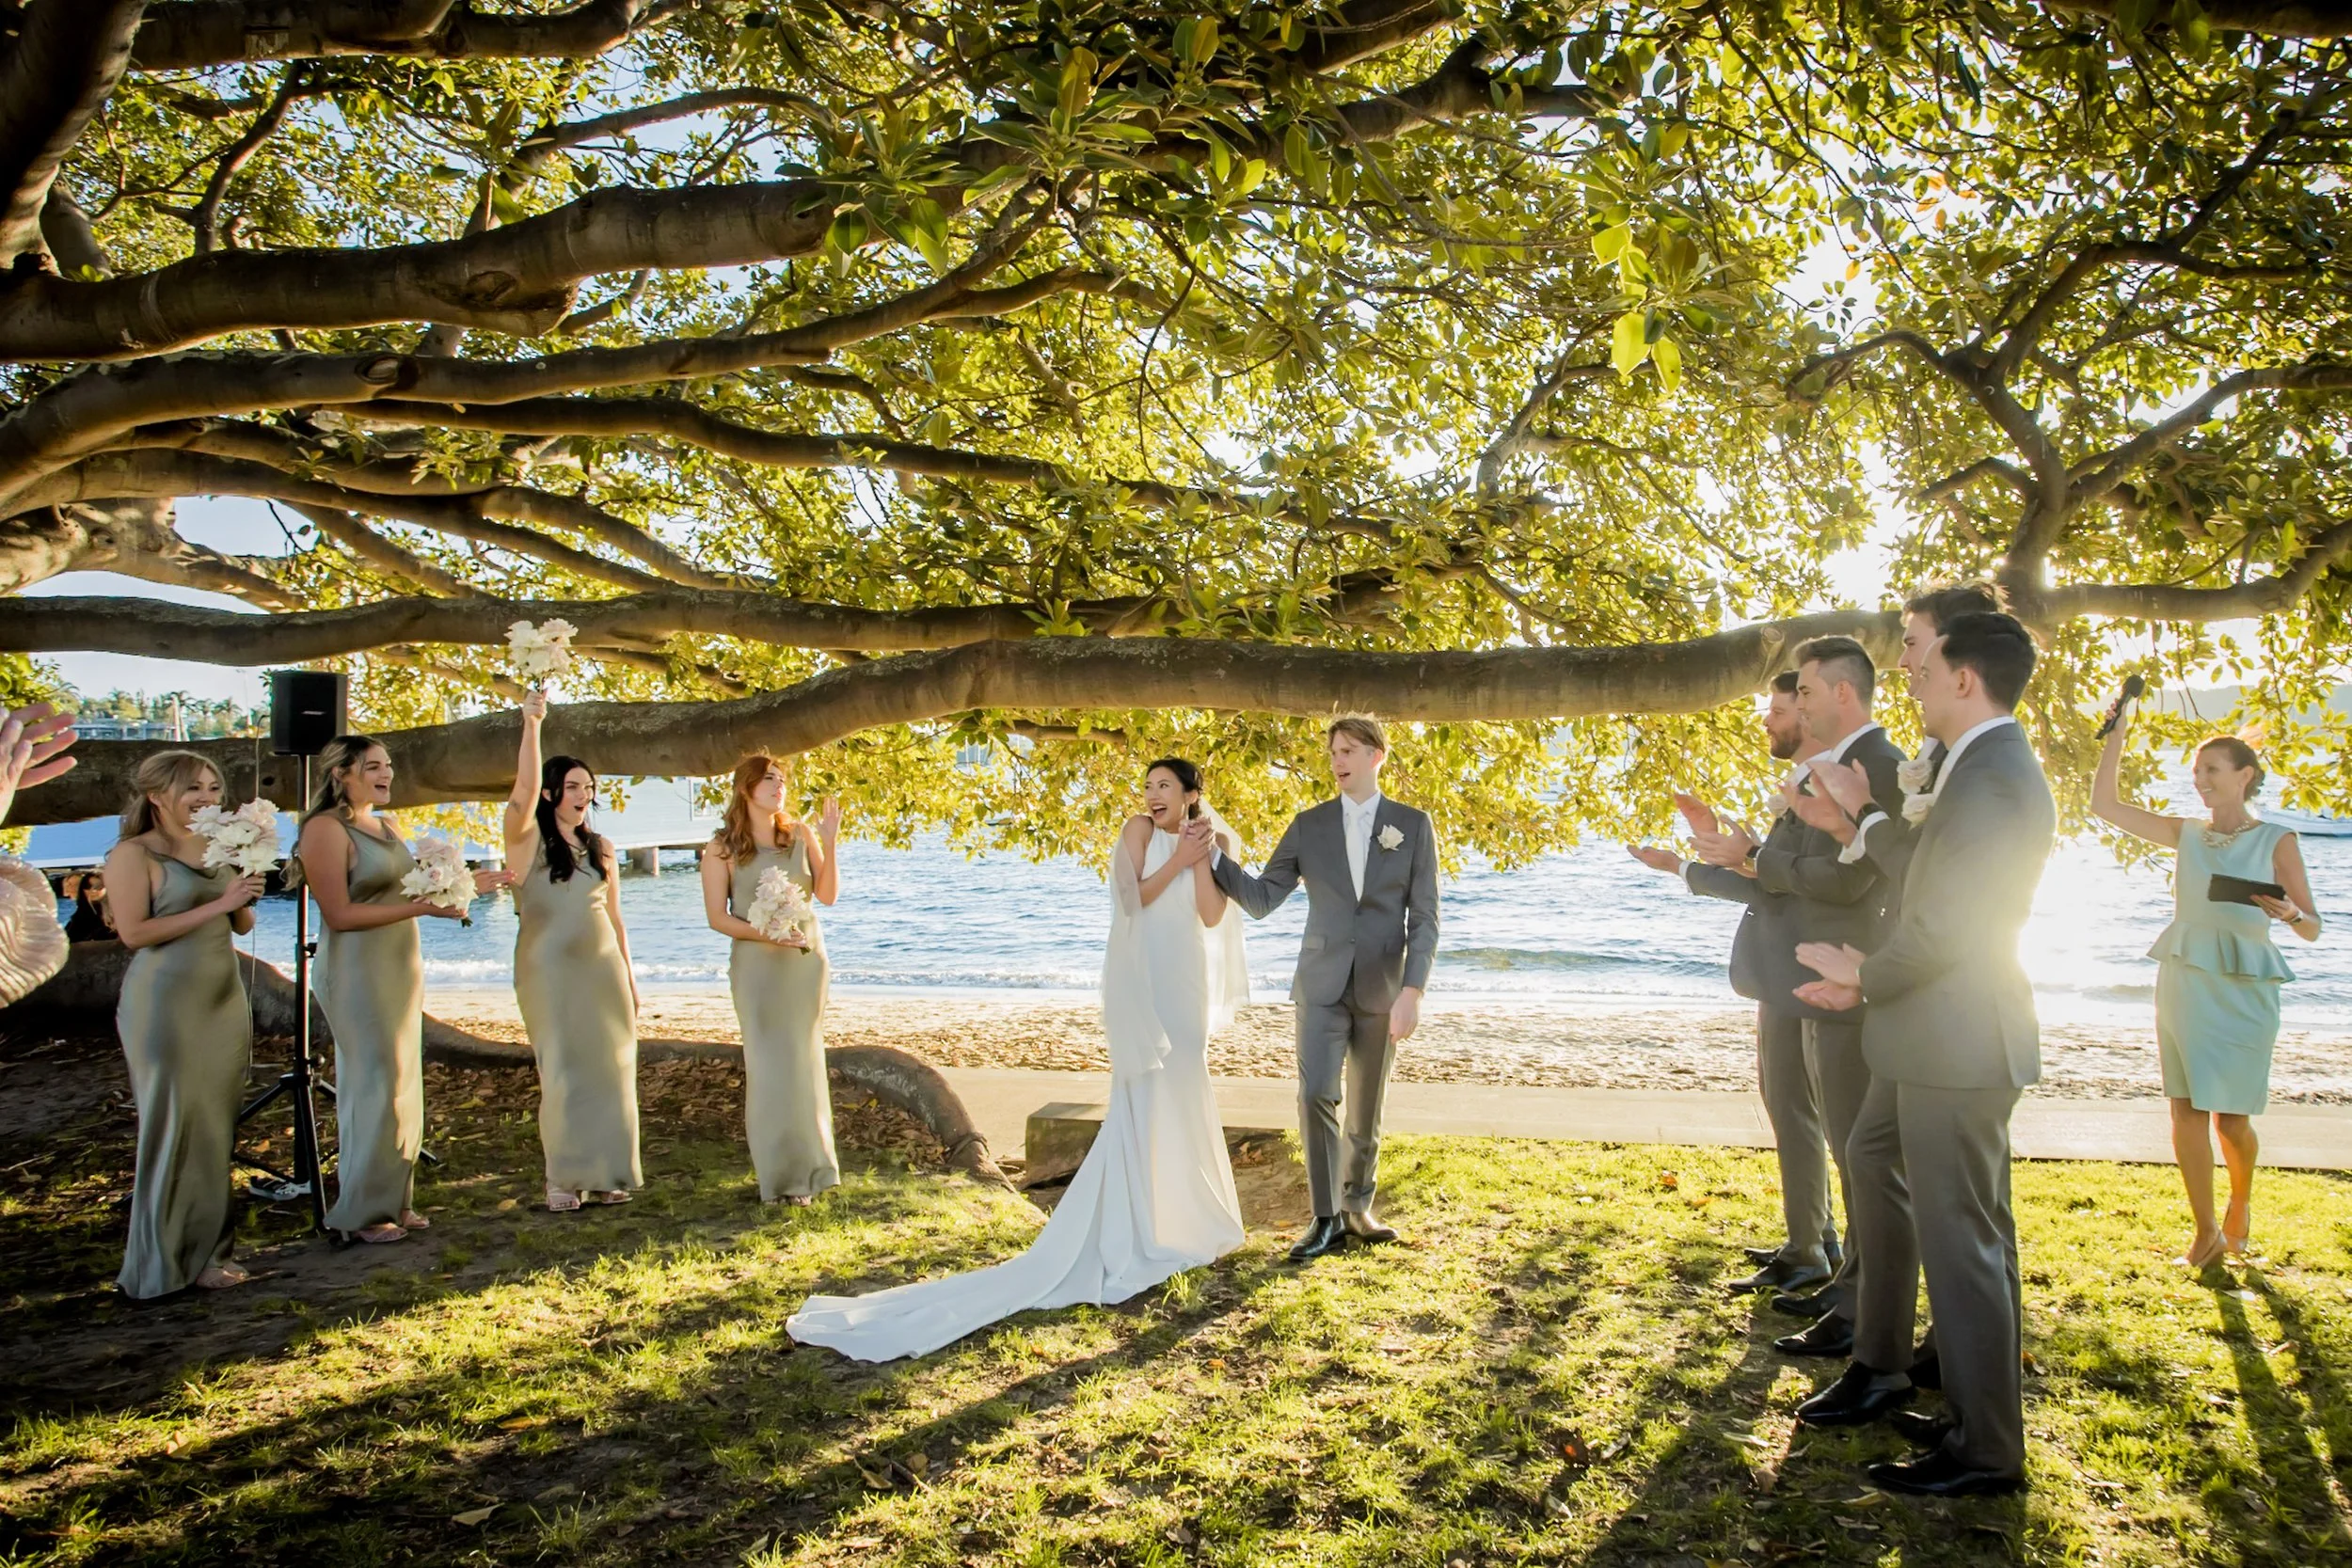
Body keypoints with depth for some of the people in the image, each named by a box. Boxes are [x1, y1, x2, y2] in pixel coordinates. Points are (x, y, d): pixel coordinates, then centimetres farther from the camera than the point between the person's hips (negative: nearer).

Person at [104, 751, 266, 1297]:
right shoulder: (132, 855, -7)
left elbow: (244, 924, 15)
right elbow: (134, 932, -16)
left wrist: (244, 892, -5)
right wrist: (216, 905, -18)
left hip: (224, 999, 6)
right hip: (167, 1004, -6)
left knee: (217, 1126, 8)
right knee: (175, 1126, -1)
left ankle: (209, 1246, 17)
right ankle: (170, 1260, 9)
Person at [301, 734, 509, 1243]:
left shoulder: (387, 827, 13)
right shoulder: (326, 829, -12)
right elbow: (339, 915, -18)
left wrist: (463, 885, 9)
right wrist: (420, 907, -23)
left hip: (401, 967, 8)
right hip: (357, 971, -8)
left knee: (402, 1086, 11)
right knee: (375, 1085, -4)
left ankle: (394, 1200, 20)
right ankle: (362, 1210, 8)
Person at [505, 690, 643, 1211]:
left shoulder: (601, 848, 13)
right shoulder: (528, 837, 0)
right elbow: (525, 786, -20)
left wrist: (628, 975, 15)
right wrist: (531, 724, -29)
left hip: (602, 967, 4)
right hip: (549, 969, -4)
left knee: (608, 1066, 3)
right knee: (562, 1069, -3)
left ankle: (606, 1172, 10)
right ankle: (564, 1178, 4)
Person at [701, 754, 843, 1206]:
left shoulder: (800, 834, 3)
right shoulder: (721, 849, -4)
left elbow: (828, 896, 0)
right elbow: (717, 917, -5)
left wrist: (829, 844, -11)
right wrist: (765, 934, -18)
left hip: (807, 960, 2)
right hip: (756, 965, -2)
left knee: (804, 1062, 7)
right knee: (768, 1065, 0)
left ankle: (808, 1169, 17)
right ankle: (782, 1173, 11)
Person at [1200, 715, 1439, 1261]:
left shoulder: (1413, 825, 0)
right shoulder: (1309, 825, 4)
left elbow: (1424, 917, -3)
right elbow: (1261, 899, 3)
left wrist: (1412, 991, -12)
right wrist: (1212, 856, -10)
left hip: (1382, 990, 0)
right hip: (1322, 986, 0)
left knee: (1366, 1111, 10)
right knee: (1316, 1096, -14)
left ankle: (1356, 1209, 29)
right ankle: (1327, 1220, -3)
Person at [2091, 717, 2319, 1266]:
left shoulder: (2276, 841, -2)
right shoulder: (2187, 834, 7)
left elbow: (2312, 929, -2)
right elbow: (2104, 804, 4)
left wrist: (2289, 912, -24)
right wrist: (2117, 735, 0)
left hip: (2242, 989, -3)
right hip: (2182, 981, 3)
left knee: (2230, 1119, 1)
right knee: (2186, 1112, 2)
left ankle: (2241, 1202, 32)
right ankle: (2206, 1231, 14)